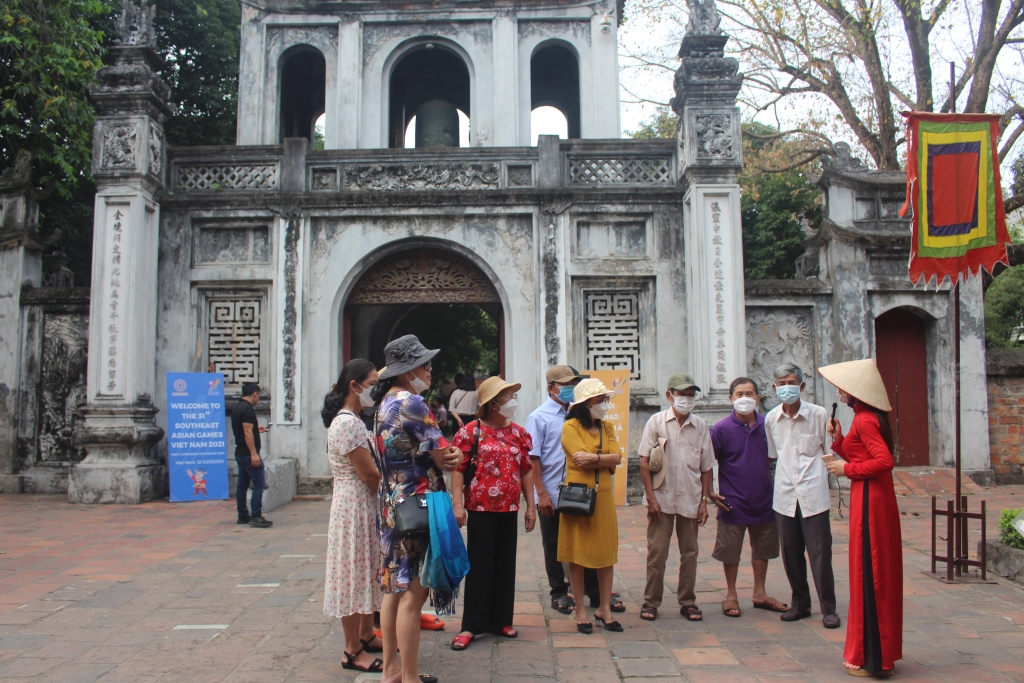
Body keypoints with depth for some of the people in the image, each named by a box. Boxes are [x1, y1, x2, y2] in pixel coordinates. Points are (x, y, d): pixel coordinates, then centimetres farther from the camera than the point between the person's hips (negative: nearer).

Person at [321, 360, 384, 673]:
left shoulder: (353, 421, 12)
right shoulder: (348, 423, -20)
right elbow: (370, 474, -20)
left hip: (366, 505, 10)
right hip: (355, 506, -10)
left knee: (367, 573, 18)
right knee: (355, 575, -1)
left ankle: (366, 635, 31)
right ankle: (353, 652, 10)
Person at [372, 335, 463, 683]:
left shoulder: (385, 403, 12)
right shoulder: (412, 403, -17)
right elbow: (445, 458, -16)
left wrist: (445, 455, -5)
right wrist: (452, 457, 7)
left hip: (390, 503, 10)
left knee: (394, 587, 15)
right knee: (412, 592, -3)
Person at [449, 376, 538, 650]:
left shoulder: (519, 432, 8)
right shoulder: (470, 431, -7)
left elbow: (526, 470, 12)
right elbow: (458, 469, -9)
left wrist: (530, 506, 9)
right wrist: (457, 505, -17)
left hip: (509, 509, 5)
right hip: (480, 509, -5)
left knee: (505, 566, 11)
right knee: (479, 567, 1)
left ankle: (500, 620, 24)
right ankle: (472, 625, 10)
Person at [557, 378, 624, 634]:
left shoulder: (607, 427, 11)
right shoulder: (571, 426, -6)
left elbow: (617, 457, -3)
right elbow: (581, 459, -18)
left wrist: (594, 458, -15)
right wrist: (605, 460, -9)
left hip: (603, 495, 5)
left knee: (606, 552, 8)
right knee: (577, 554, 3)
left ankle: (605, 608, 20)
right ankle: (580, 610, 14)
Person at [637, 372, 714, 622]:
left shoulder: (700, 426, 4)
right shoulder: (656, 421, -3)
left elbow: (707, 467, 8)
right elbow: (644, 462, -4)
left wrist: (704, 500, 3)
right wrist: (651, 497, -10)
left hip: (690, 500, 2)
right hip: (662, 499, -2)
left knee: (689, 552, 9)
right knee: (656, 552, 2)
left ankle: (687, 601, 22)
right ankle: (651, 601, 14)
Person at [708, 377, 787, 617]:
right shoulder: (721, 429, -11)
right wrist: (710, 493, -11)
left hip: (764, 501, 4)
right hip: (733, 504, -3)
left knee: (763, 549, 17)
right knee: (730, 552, 8)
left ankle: (759, 593, 33)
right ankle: (731, 595, 25)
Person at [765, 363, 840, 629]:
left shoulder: (818, 414, -5)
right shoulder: (771, 419, 4)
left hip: (813, 494, -3)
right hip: (784, 495, 3)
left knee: (820, 552, 0)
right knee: (790, 553, 10)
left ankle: (828, 608, 13)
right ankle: (800, 602, 25)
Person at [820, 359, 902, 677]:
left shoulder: (864, 421, -16)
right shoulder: (867, 418, 14)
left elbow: (885, 460, -26)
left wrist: (847, 469, -16)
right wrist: (838, 439, 9)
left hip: (869, 501, -10)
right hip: (877, 499, 10)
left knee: (869, 574, -2)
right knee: (878, 574, 15)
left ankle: (871, 658, 7)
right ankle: (881, 652, 27)